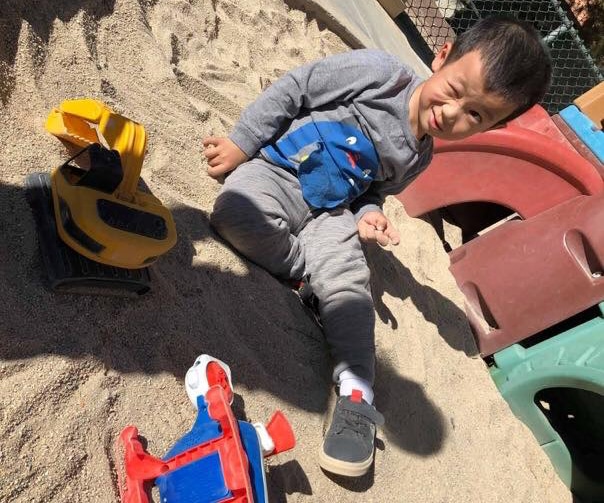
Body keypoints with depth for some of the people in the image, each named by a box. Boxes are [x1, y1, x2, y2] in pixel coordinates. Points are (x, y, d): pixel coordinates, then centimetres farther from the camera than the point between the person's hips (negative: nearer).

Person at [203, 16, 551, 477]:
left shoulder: (417, 159, 4)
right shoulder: (381, 71, -13)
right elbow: (294, 88, -10)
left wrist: (366, 213, -7)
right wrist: (241, 142, -12)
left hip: (329, 209, 3)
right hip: (276, 166, -2)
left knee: (350, 282, -21)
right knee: (238, 212, -34)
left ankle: (357, 395, -18)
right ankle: (312, 272, -12)